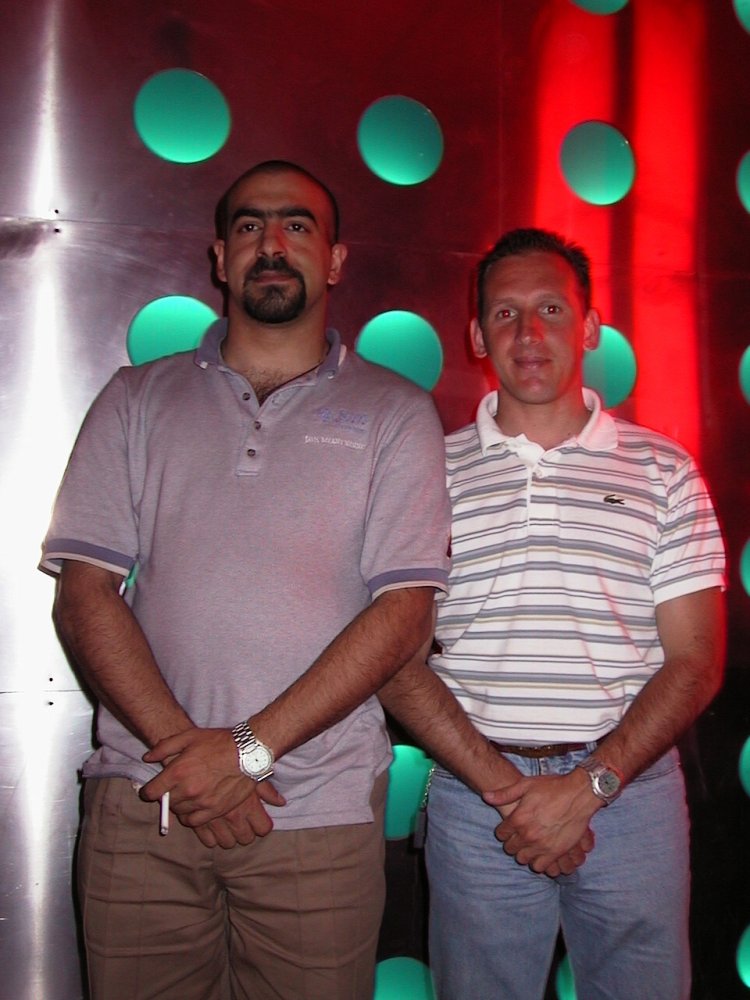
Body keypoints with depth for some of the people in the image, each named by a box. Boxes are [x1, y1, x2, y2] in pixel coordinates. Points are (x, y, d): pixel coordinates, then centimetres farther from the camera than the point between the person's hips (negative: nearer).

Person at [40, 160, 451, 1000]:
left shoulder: (393, 413, 4)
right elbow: (85, 594, 2)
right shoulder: (138, 400, 9)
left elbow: (404, 610, -4)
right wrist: (181, 745, -10)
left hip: (319, 813, -1)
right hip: (142, 805, 2)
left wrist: (248, 749, -12)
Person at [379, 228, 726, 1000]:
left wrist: (590, 785, -11)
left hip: (632, 786, 1)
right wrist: (502, 786, -10)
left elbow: (695, 659, 0)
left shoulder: (663, 471, 4)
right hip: (474, 793, 0)